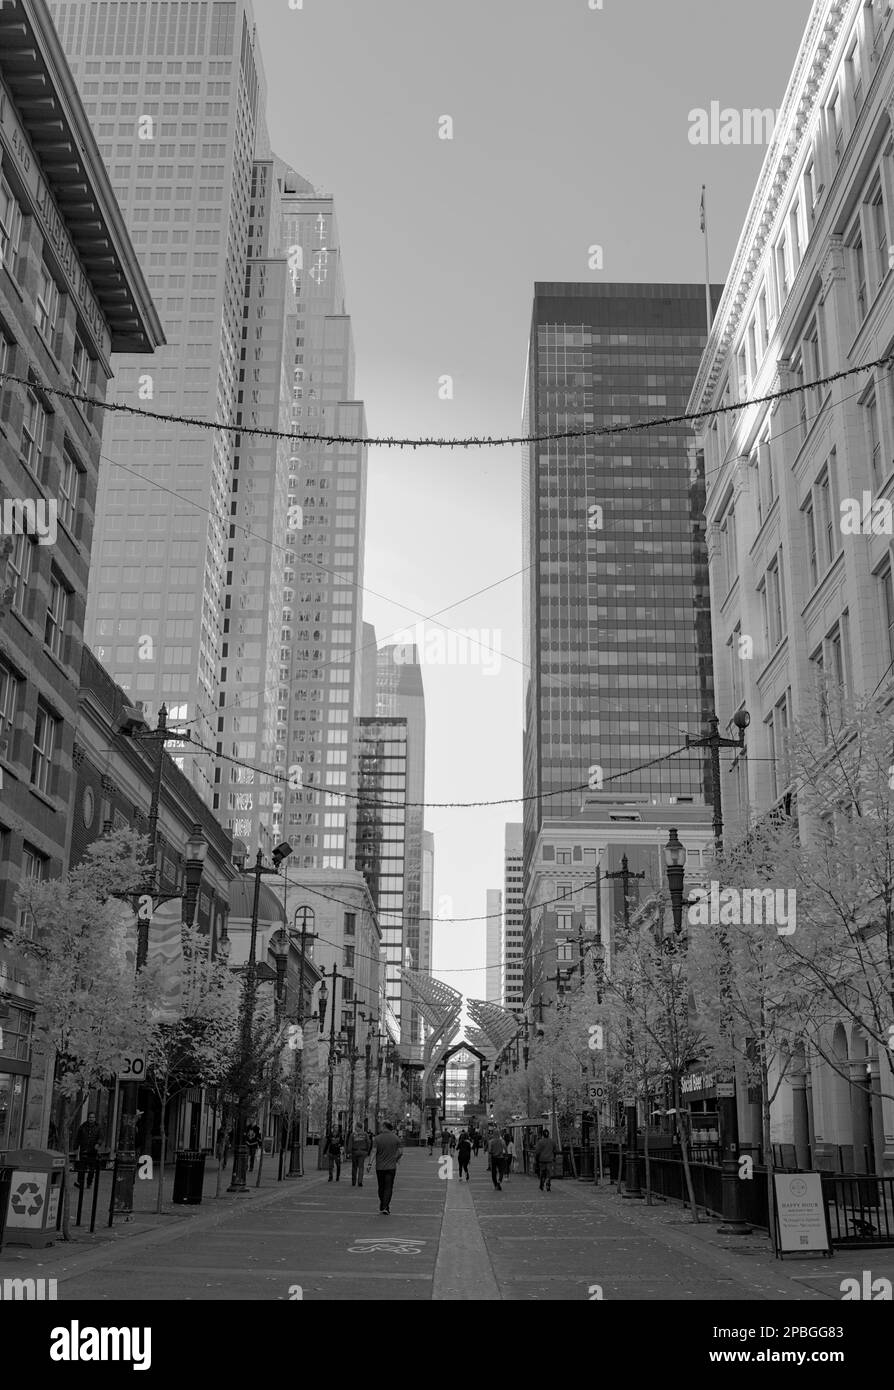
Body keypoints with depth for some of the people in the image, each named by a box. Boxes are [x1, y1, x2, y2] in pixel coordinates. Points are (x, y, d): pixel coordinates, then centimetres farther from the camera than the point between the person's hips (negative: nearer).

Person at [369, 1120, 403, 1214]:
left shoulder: (377, 1138, -6)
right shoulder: (396, 1138, -2)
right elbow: (400, 1152, 3)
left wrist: (369, 1164, -10)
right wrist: (397, 1160, 20)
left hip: (379, 1167, 1)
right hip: (391, 1167, 0)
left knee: (381, 1187, 14)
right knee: (388, 1188, 0)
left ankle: (382, 1206, 25)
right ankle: (385, 1207, -12)